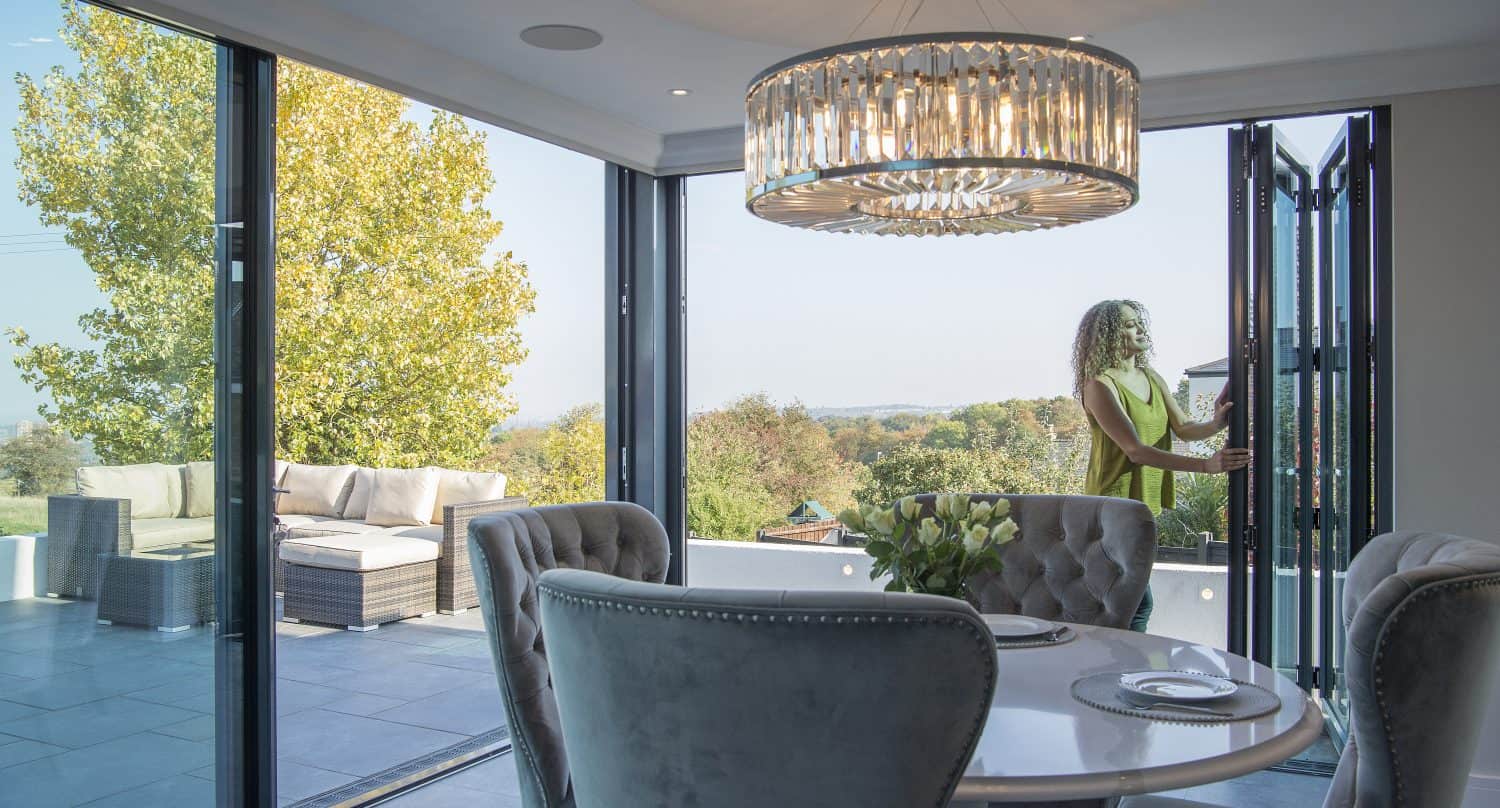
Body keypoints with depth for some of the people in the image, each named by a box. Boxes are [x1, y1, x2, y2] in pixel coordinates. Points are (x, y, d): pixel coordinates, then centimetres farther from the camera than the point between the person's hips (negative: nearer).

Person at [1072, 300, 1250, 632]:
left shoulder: (1152, 379, 12)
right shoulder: (1100, 385, -14)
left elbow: (1184, 428, 5)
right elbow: (1136, 451, -22)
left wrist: (1215, 424, -18)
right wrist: (1205, 465, -28)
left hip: (1144, 501, 8)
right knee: (1139, 604, -11)